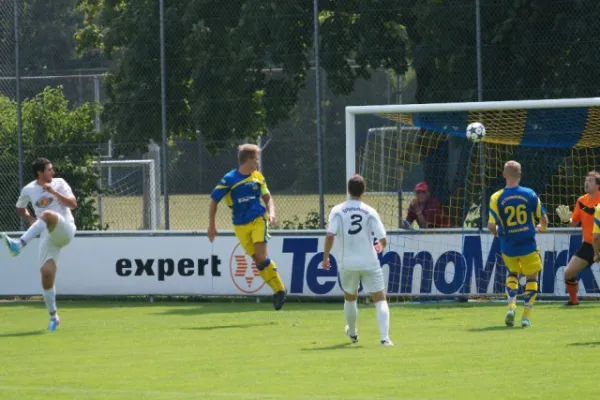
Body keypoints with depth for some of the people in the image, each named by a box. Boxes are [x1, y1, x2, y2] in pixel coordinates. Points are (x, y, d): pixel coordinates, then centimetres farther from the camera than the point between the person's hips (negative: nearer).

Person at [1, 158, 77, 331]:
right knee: (46, 273, -8)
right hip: (48, 236, 3)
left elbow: (73, 204, -6)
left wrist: (54, 192, -17)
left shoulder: (59, 183, 4)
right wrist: (30, 219, 10)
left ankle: (19, 245, -44)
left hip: (64, 230, -3)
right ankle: (53, 317, 7)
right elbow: (20, 207, 29)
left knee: (47, 215, -36)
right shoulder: (28, 190, 10)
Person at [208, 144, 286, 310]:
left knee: (261, 257, -14)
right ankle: (278, 290, 8)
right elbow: (214, 201, -2)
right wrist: (211, 226, -2)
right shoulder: (229, 179, -8)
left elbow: (267, 197, 16)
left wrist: (271, 212, -4)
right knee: (257, 259, -2)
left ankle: (279, 289, -3)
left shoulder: (257, 177, 5)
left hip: (258, 220, 1)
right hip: (241, 226, -1)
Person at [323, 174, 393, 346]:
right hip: (369, 263, -2)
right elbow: (383, 240, -5)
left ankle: (352, 333, 43)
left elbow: (330, 236, -13)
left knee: (350, 298, 25)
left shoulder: (338, 211, -3)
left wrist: (325, 257, 0)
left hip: (347, 263, 2)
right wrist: (380, 247, 19)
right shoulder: (370, 212, -3)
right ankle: (384, 337, -15)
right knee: (380, 300, 2)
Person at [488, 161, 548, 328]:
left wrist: (497, 232, 13)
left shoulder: (496, 198, -9)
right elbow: (543, 218, 1)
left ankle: (511, 306, 6)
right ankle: (526, 316, 9)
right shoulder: (530, 194, -7)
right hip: (528, 245, -1)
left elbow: (491, 226, -11)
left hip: (507, 246, 1)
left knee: (513, 273, 26)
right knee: (532, 277, 16)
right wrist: (542, 227, 24)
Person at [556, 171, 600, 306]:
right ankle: (573, 300, 25)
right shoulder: (581, 200, 4)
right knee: (568, 272, 5)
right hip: (588, 244, 6)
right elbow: (574, 222, 12)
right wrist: (566, 220, -9)